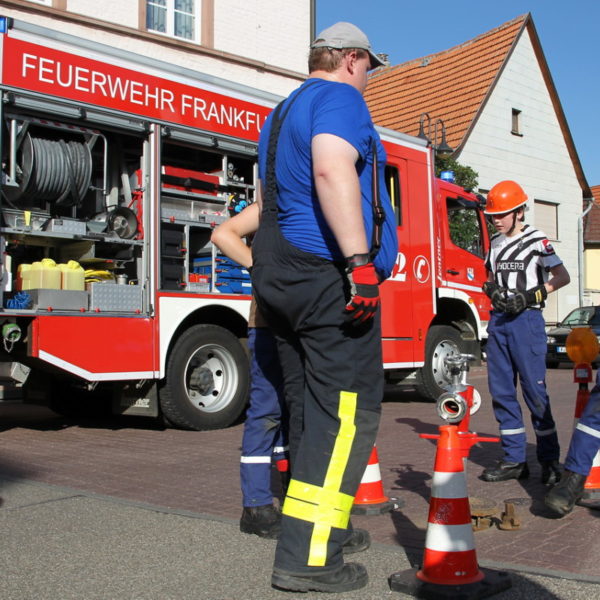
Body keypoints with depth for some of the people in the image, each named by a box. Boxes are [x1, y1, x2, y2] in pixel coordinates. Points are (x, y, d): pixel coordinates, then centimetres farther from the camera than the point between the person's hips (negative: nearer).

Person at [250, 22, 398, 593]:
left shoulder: (279, 115, 26)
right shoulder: (340, 98, -4)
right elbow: (332, 169, -24)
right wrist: (360, 260, -29)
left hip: (277, 274, 10)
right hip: (327, 274, -10)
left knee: (311, 409, 14)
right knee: (347, 412, -9)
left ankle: (323, 528, 23)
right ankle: (307, 556, -10)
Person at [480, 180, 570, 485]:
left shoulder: (536, 240, -4)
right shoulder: (495, 242, 15)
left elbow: (562, 276, -4)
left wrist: (531, 295, -15)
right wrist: (492, 289, 1)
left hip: (526, 320, -7)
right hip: (498, 320, 7)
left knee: (534, 389, -6)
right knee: (501, 391, 5)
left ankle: (550, 459, 5)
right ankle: (515, 459, 12)